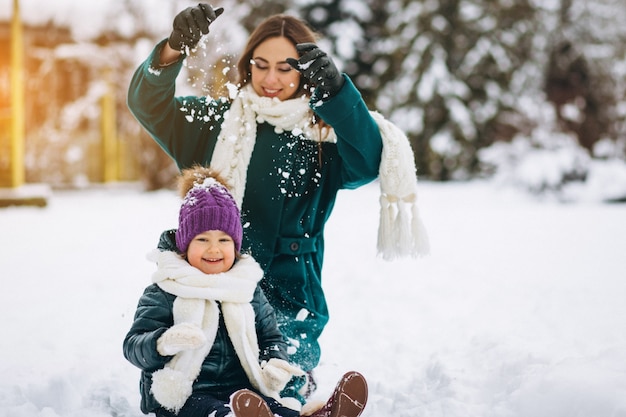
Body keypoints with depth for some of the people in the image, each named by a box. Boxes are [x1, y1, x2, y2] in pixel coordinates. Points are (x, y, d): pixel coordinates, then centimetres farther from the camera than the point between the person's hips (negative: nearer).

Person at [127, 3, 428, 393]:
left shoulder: (326, 134, 3)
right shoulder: (218, 121, 7)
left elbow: (367, 163, -17)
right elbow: (150, 103, -3)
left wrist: (334, 90, -31)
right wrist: (175, 47, -23)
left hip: (290, 301, -1)